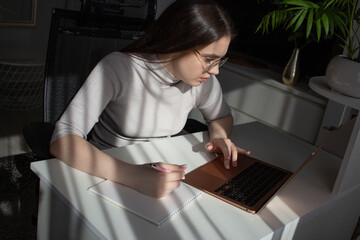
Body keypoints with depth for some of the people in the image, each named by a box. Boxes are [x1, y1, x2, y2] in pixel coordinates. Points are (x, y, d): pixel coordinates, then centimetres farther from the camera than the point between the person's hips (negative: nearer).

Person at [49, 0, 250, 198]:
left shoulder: (204, 82, -7)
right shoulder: (119, 68, -23)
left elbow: (222, 116, 14)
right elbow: (62, 142, -30)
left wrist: (219, 136, -9)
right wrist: (132, 175, -43)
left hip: (160, 173, 3)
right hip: (107, 173, -3)